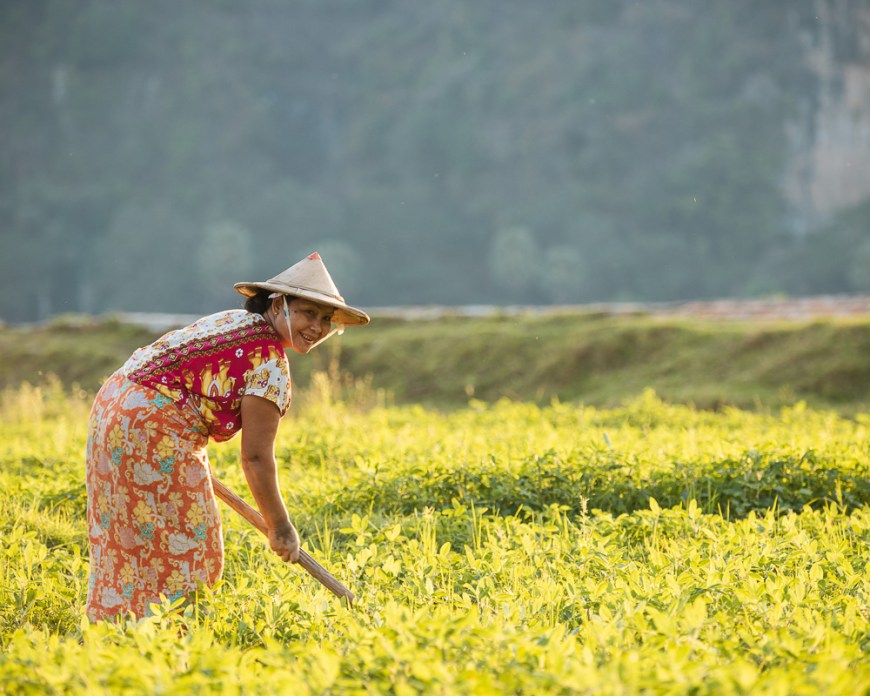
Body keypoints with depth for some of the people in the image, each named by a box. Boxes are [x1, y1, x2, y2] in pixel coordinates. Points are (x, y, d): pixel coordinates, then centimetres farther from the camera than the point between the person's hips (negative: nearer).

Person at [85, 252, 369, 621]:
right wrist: (280, 527, -3)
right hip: (153, 431, -10)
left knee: (128, 548, 16)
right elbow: (256, 457, -12)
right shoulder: (270, 365, -12)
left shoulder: (235, 322, 15)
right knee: (179, 549, -3)